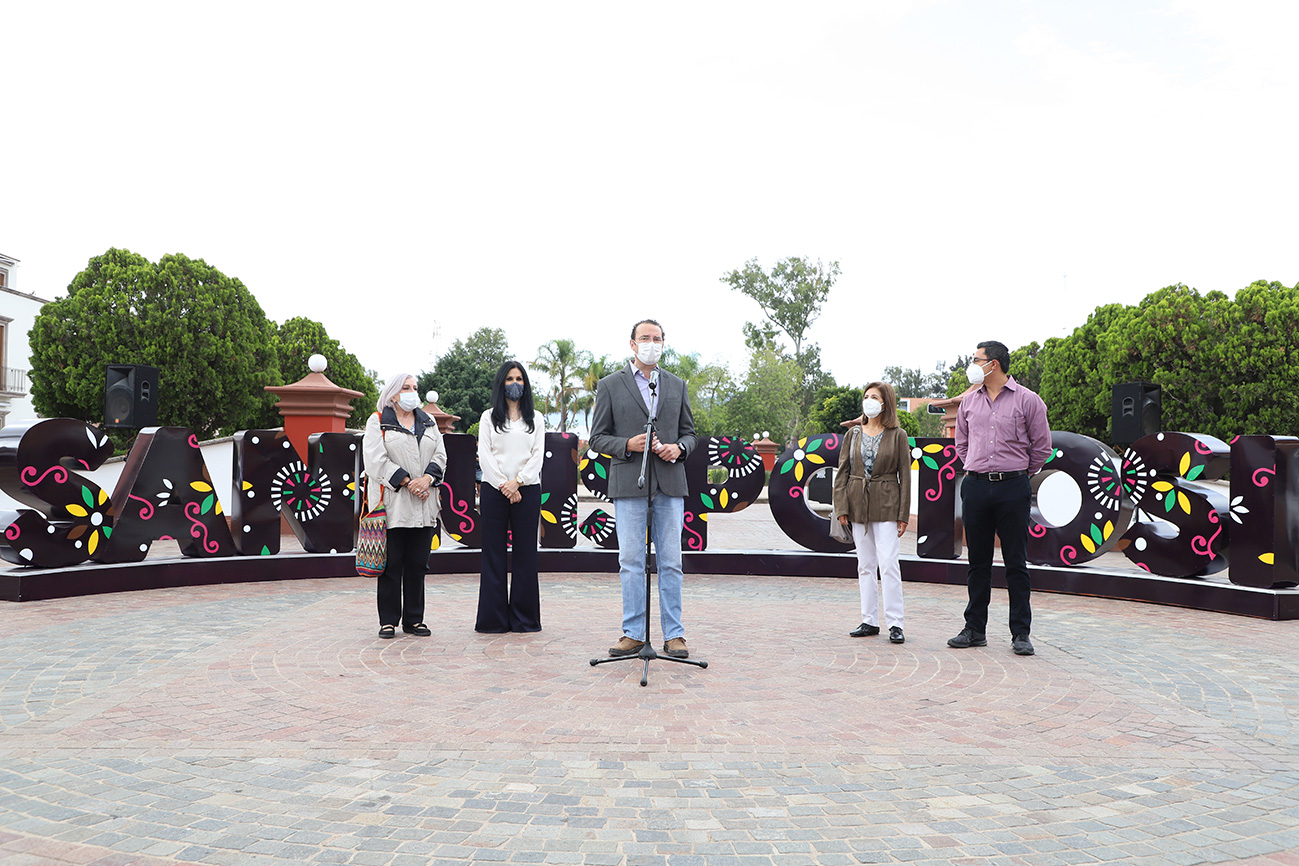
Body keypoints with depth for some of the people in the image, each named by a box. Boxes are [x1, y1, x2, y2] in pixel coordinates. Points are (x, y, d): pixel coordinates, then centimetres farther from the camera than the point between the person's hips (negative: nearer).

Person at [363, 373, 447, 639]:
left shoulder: (428, 422, 18)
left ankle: (414, 619, 15)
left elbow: (440, 456, 10)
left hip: (424, 505, 4)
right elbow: (376, 459, -8)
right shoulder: (378, 422, 4)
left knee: (418, 563, 7)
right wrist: (407, 482, -14)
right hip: (393, 504, -4)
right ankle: (388, 620, 8)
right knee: (391, 564, -1)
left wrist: (427, 479, -9)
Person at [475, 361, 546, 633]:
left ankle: (524, 618, 7)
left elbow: (538, 455, 4)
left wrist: (517, 481, -10)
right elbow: (484, 455, 1)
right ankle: (494, 618, 5)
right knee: (493, 552, -1)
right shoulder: (489, 417, 11)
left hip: (527, 490, 1)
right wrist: (502, 485, -10)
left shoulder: (535, 419, 13)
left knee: (526, 552, 1)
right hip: (493, 489, -1)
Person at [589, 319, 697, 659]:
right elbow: (597, 437, 5)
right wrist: (628, 445, -13)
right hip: (629, 483, -2)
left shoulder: (677, 385, 15)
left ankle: (673, 634, 9)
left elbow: (689, 432, 17)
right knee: (631, 561, 0)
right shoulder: (610, 385, 7)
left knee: (671, 561, 3)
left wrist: (679, 447, -5)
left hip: (670, 483, 2)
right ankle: (634, 633, 8)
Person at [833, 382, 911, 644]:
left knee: (888, 563, -9)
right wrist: (841, 507, -2)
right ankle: (869, 621, 15)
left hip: (886, 506, -4)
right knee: (865, 565, 8)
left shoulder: (897, 435, 0)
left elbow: (905, 475, 0)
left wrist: (903, 514, -4)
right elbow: (842, 472, 7)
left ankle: (895, 624, -2)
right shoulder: (853, 434, 9)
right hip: (858, 504, 4)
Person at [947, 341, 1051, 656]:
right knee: (978, 561, 8)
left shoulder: (1027, 400, -2)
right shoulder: (969, 401, 10)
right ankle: (975, 629, 16)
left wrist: (1018, 474, 11)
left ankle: (1021, 633, 7)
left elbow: (1042, 447, 5)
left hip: (1013, 489, -3)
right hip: (975, 487, 4)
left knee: (1016, 563, 0)